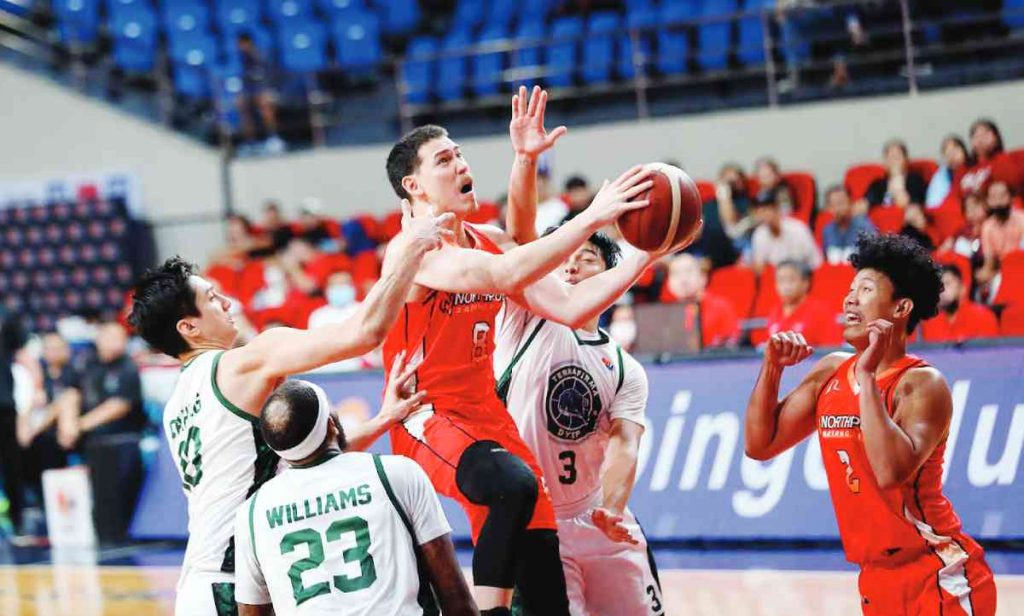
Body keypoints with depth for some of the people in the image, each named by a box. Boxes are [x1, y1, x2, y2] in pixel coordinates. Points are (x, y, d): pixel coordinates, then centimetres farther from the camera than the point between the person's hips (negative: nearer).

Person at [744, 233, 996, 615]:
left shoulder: (922, 384, -15)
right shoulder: (830, 373, 7)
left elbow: (892, 472, -32)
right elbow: (759, 446, 10)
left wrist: (867, 376, -27)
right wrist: (772, 368, -1)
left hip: (938, 577, -7)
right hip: (877, 580, 7)